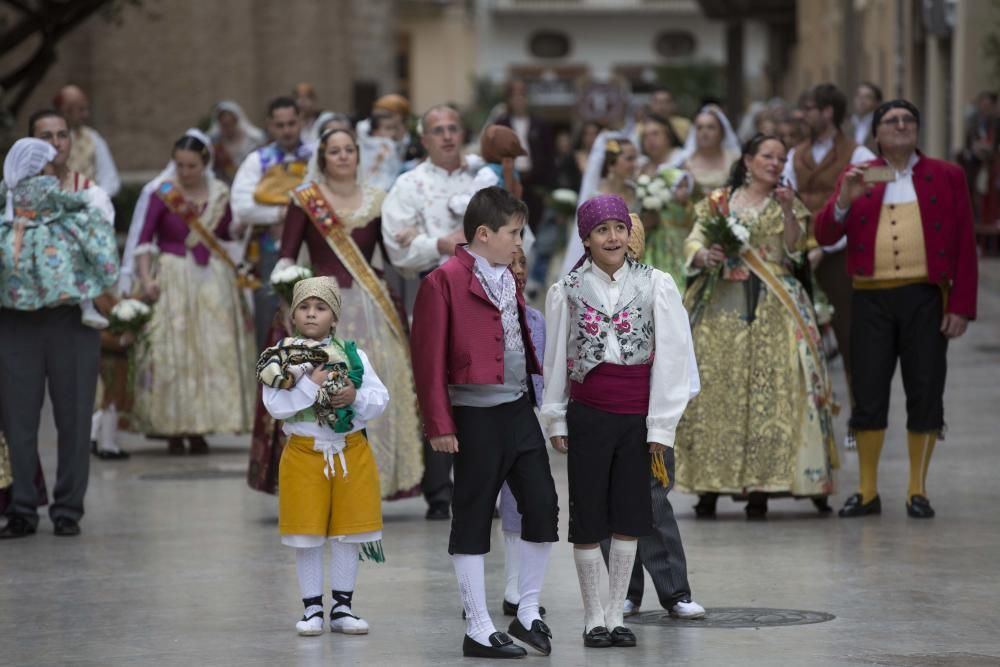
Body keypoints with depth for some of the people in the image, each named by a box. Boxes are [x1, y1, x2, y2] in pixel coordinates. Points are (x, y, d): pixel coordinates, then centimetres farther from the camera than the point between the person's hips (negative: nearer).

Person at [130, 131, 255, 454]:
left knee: (213, 351, 0)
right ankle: (174, 430, -1)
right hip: (173, 278, -3)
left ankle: (198, 429, 7)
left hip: (213, 279, 3)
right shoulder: (163, 194, -5)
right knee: (171, 353, -5)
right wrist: (146, 278, -15)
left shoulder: (219, 194, 5)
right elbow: (145, 239, -7)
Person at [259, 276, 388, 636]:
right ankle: (312, 608, 11)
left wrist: (356, 396, -19)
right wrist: (311, 385, -21)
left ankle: (342, 606, 17)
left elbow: (380, 398, 0)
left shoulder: (353, 354, 3)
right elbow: (275, 405, -13)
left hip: (350, 451, 2)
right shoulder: (281, 357, -2)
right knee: (307, 535, 2)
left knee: (348, 532, 7)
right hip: (304, 452, -2)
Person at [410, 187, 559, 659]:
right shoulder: (445, 282, -11)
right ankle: (478, 631, 6)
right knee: (473, 519, 1)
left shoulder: (508, 277, 13)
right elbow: (429, 356, -12)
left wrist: (538, 387, 12)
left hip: (520, 411, 7)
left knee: (542, 508, 5)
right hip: (477, 417, -7)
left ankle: (527, 614, 18)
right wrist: (439, 424, -15)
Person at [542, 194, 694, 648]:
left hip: (637, 418, 0)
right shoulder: (568, 291, 0)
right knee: (588, 515, 2)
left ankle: (616, 615, 15)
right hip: (588, 417, 0)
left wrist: (661, 425, -4)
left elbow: (671, 356, -2)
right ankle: (593, 618, 11)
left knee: (629, 516, 5)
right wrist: (555, 420, 9)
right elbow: (556, 359, 8)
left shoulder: (656, 286, -2)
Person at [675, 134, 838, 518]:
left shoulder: (787, 205, 14)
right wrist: (705, 256, -14)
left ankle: (759, 488, -9)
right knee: (713, 388, -6)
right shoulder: (717, 203, 15)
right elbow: (693, 243, 7)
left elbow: (794, 250, 0)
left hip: (772, 309, -1)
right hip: (720, 307, 1)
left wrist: (788, 213, -15)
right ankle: (709, 485, -2)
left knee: (767, 390, -10)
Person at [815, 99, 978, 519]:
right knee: (868, 394, 1)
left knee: (925, 394, 1)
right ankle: (867, 492, 9)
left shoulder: (946, 177, 8)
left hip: (925, 297, -1)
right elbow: (824, 236, 4)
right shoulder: (857, 178, 11)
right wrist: (844, 200, -15)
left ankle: (917, 490, 11)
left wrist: (961, 306, -4)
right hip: (871, 298, 1)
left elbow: (965, 246, 4)